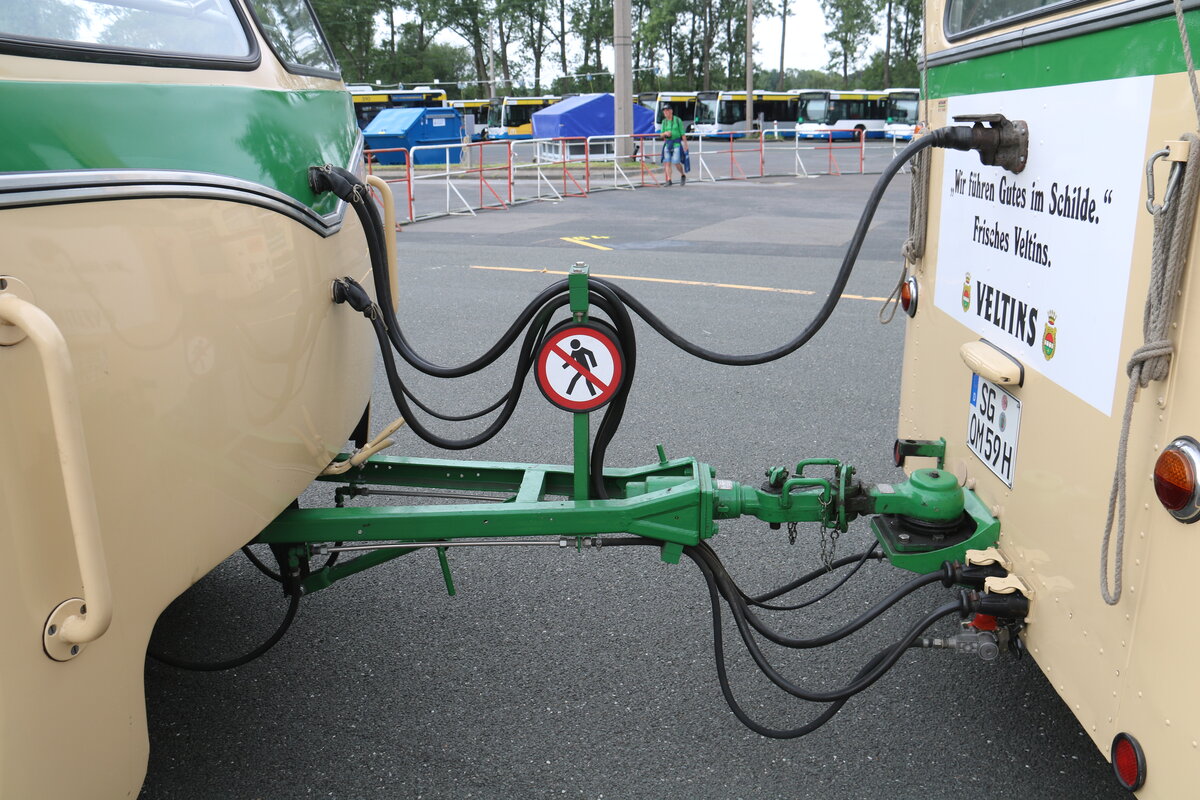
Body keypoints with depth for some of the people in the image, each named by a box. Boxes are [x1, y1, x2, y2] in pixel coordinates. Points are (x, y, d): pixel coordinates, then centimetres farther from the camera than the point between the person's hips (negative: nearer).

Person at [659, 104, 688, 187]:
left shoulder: (678, 120, -1)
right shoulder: (664, 122, 11)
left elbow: (682, 134, -2)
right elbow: (662, 135, 12)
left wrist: (685, 145, -6)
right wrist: (665, 133, -12)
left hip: (676, 143, -4)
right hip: (667, 143, 4)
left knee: (676, 162, -10)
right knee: (667, 162, -5)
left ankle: (683, 175, 15)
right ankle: (668, 180, -3)